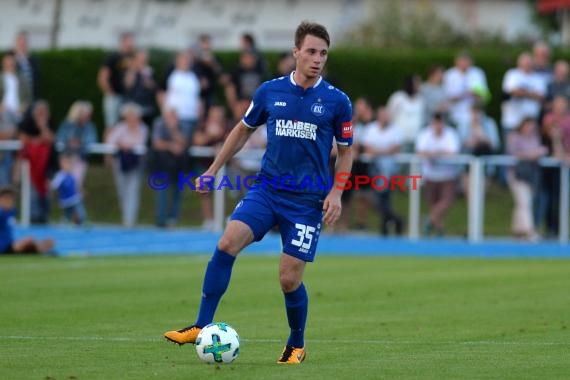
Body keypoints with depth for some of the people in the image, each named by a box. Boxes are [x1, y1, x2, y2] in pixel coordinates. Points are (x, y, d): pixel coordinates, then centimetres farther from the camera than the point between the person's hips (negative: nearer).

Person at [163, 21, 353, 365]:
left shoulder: (337, 101, -4)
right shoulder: (270, 91, 1)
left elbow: (345, 151, 7)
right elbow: (244, 130, 17)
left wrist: (336, 193, -6)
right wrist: (213, 170, 15)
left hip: (308, 200, -2)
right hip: (267, 190, 2)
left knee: (290, 279, -4)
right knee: (227, 244, -20)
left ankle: (297, 346, 22)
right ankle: (202, 328, -14)